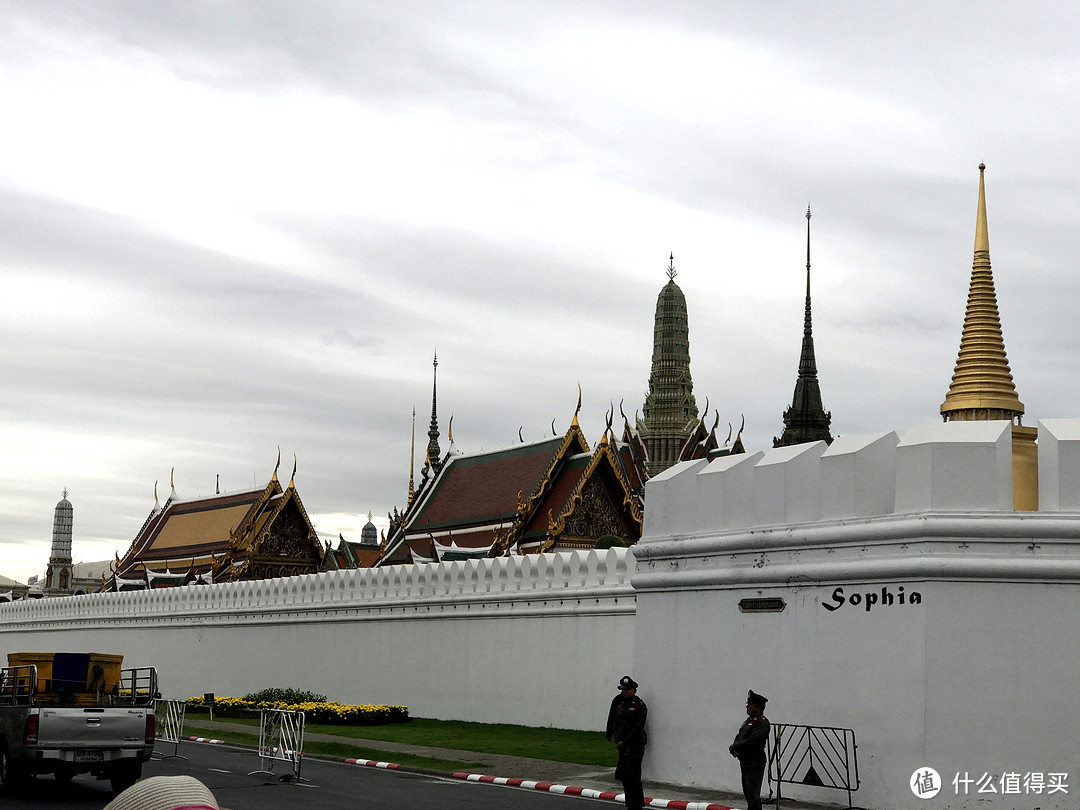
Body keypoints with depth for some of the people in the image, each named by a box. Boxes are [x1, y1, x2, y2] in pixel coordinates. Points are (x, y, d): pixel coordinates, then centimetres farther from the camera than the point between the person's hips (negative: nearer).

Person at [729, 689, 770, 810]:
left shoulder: (762, 722, -16)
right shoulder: (749, 720, 15)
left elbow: (751, 741, -24)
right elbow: (739, 736, 18)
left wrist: (734, 747, -13)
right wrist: (734, 749, -2)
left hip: (755, 764, -10)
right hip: (745, 762, 10)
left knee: (753, 795, -9)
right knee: (748, 793, 16)